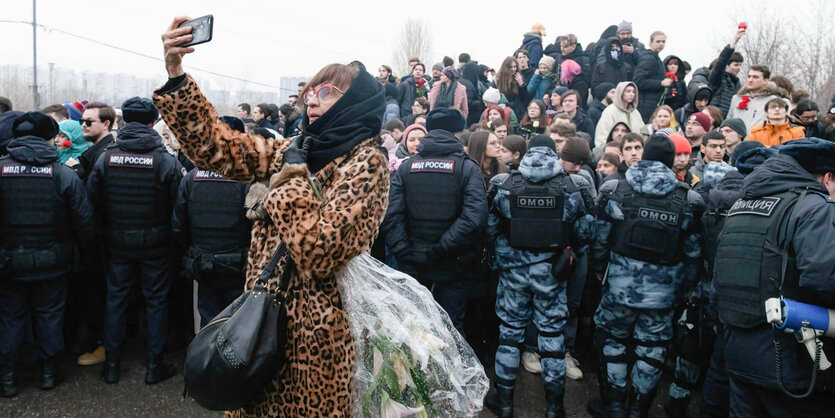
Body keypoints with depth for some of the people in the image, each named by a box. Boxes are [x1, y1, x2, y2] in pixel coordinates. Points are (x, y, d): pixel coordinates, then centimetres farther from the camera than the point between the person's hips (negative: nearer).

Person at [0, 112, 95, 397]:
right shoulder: (64, 174, -12)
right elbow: (84, 221, -9)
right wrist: (83, 246, 9)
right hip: (52, 262, -1)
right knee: (49, 314, 13)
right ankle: (49, 371, 25)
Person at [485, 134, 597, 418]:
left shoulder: (507, 185, -4)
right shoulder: (571, 186, -6)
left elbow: (491, 228, 1)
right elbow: (585, 232, -1)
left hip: (513, 269, 1)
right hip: (552, 272, 0)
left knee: (510, 330, 14)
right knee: (552, 334, 12)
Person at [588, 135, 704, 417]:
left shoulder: (615, 191, -5)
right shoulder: (687, 200, -4)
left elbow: (600, 237, 0)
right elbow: (693, 251, 2)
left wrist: (598, 267, 16)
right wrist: (687, 285, 15)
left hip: (620, 285, 0)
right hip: (663, 291, 1)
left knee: (612, 339, 16)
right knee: (651, 348, 14)